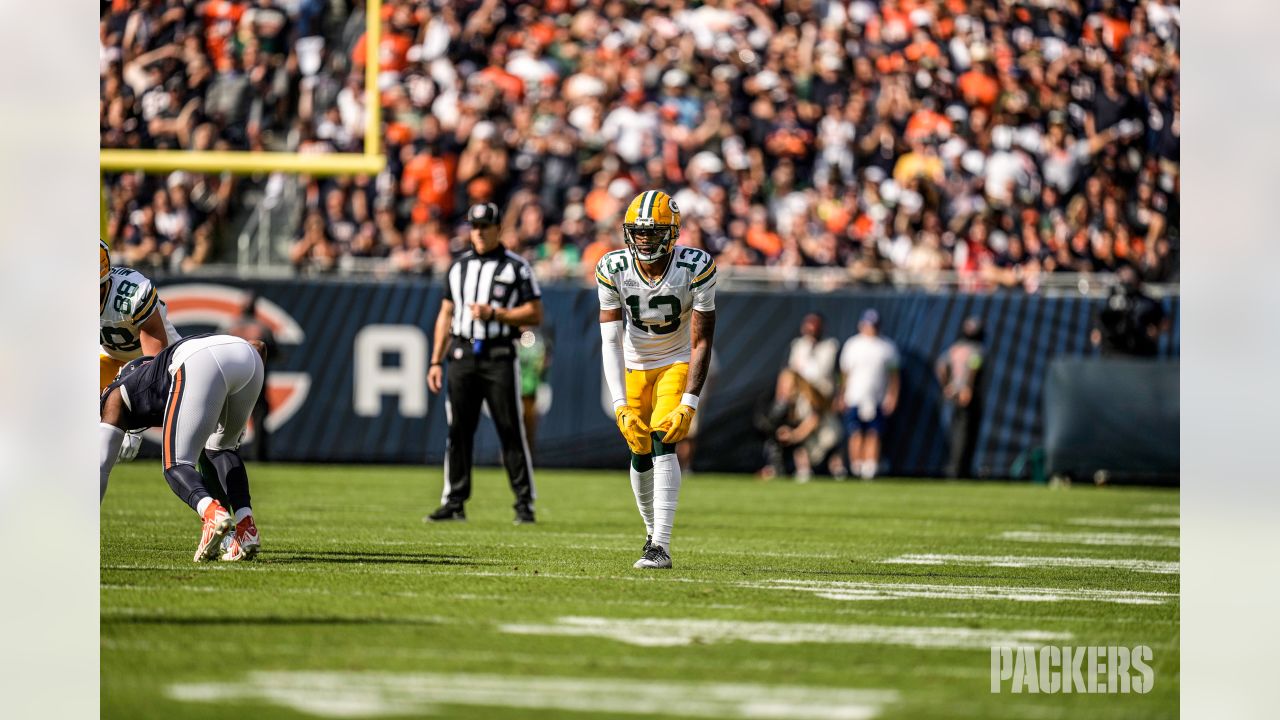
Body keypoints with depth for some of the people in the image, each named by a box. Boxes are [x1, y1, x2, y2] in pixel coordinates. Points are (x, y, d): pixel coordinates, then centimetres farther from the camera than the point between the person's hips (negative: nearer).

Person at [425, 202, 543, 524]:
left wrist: (494, 313, -13)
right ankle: (455, 502, 8)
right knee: (458, 430, 3)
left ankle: (524, 503, -2)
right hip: (462, 355, 4)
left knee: (511, 431, -5)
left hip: (499, 356, -4)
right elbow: (446, 315, 18)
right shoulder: (458, 267, 15)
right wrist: (436, 362, 12)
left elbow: (535, 314, -3)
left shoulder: (516, 267, 1)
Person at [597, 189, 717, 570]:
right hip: (634, 367, 3)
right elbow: (610, 341, -17)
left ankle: (661, 548, -24)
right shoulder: (613, 269, -17)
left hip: (677, 364, -3)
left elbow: (701, 342, -20)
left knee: (662, 442, -20)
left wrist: (688, 403, -27)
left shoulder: (695, 268, -23)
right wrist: (621, 405, -25)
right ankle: (652, 531, 29)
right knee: (640, 453, 3)